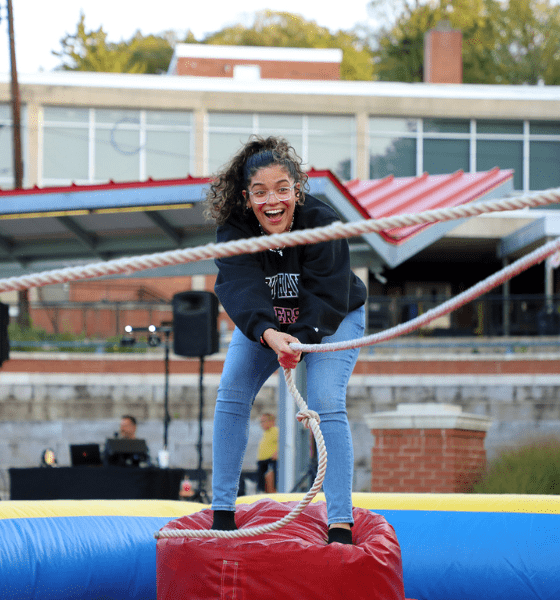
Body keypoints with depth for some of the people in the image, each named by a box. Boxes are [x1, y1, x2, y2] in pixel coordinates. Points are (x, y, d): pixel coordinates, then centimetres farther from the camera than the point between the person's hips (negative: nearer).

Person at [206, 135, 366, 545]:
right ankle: (222, 512, -1)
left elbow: (327, 296, -33)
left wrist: (300, 340, -49)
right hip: (261, 321, 3)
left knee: (327, 404, -21)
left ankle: (341, 526, -21)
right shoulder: (234, 228, -26)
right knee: (231, 395, -11)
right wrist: (268, 333, -59)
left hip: (328, 320, -3)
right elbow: (240, 286, -41)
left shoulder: (323, 223, -31)